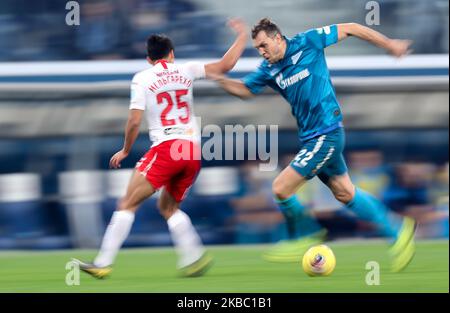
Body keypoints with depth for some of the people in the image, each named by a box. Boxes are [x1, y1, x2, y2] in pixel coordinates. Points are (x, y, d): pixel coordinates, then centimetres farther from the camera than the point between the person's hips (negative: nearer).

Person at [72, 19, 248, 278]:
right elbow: (225, 64, 14)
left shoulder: (142, 79, 5)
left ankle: (104, 263, -11)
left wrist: (125, 151, 13)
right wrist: (242, 37, 29)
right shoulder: (185, 71, 13)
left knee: (128, 205, -3)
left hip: (165, 148, -5)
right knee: (168, 207, 21)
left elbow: (135, 121, -2)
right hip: (193, 152, 5)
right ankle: (194, 255, 2)